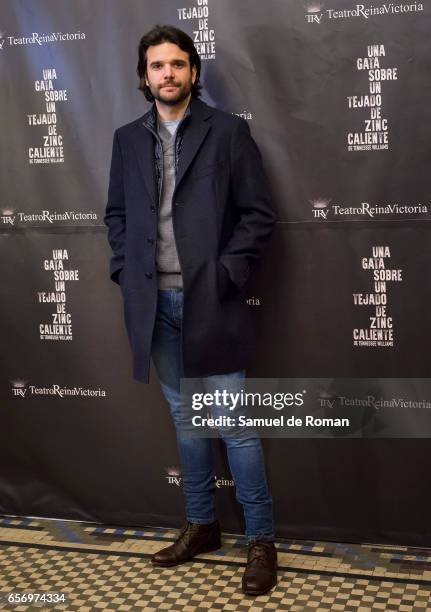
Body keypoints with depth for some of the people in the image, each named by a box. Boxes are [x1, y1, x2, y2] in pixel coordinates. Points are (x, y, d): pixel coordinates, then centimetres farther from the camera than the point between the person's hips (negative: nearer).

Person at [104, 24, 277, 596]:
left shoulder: (228, 131, -2)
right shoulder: (128, 139, 11)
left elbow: (259, 213, -4)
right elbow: (117, 213, 16)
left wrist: (226, 275, -12)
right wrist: (126, 271, 3)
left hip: (209, 301, -4)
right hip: (156, 303, 5)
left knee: (235, 422, 0)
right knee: (185, 418, 15)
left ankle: (261, 539, 14)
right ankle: (201, 524, 30)